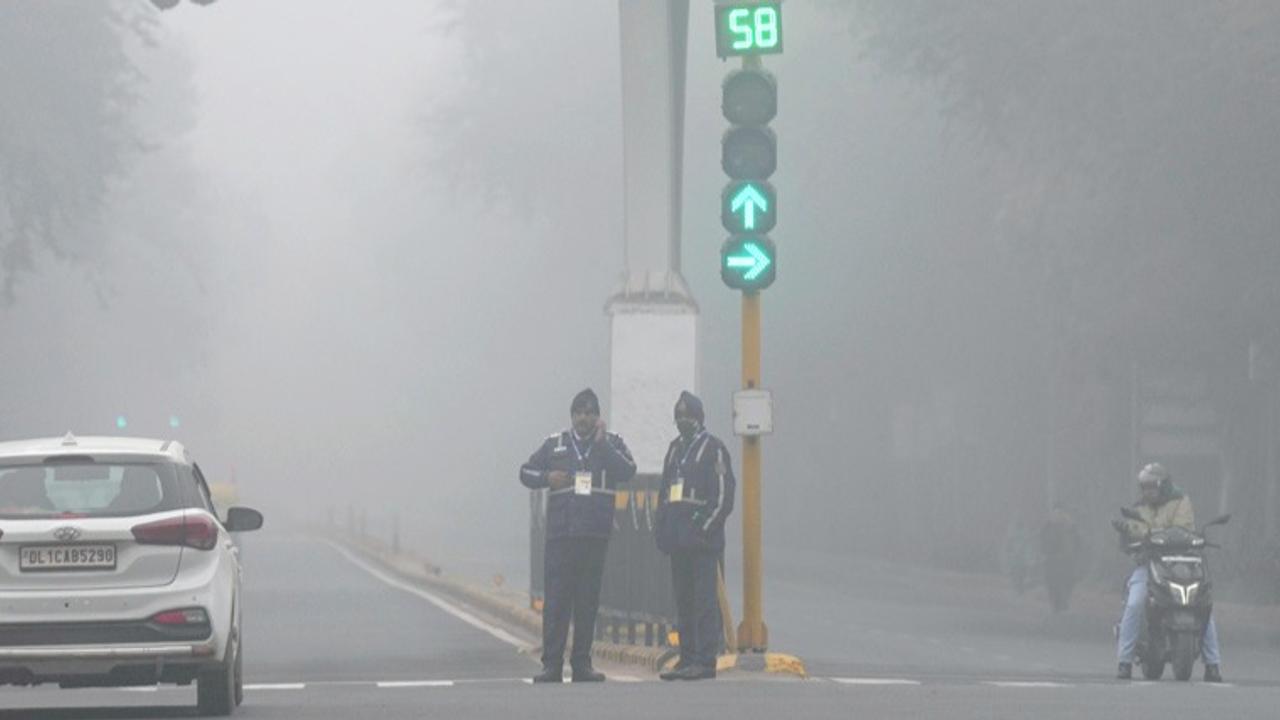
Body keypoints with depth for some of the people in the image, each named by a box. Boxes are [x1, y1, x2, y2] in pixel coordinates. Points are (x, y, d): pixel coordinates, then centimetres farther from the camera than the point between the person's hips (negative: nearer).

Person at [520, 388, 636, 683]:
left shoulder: (611, 443, 8)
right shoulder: (555, 444, 11)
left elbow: (628, 471, -8)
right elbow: (526, 471, 15)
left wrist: (602, 444, -13)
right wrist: (546, 478, -5)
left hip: (595, 536, 0)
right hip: (560, 534, 0)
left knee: (588, 601, 4)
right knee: (555, 600, -5)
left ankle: (582, 663, 9)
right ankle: (552, 664, -3)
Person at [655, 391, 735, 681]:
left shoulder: (713, 448, -4)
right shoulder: (675, 448, 18)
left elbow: (723, 494, -9)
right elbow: (665, 490, 23)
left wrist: (705, 528, -15)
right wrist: (663, 528, 11)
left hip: (702, 538, -8)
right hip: (678, 537, 8)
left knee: (705, 600, -8)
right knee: (683, 600, 8)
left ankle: (705, 660, -9)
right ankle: (688, 659, 11)